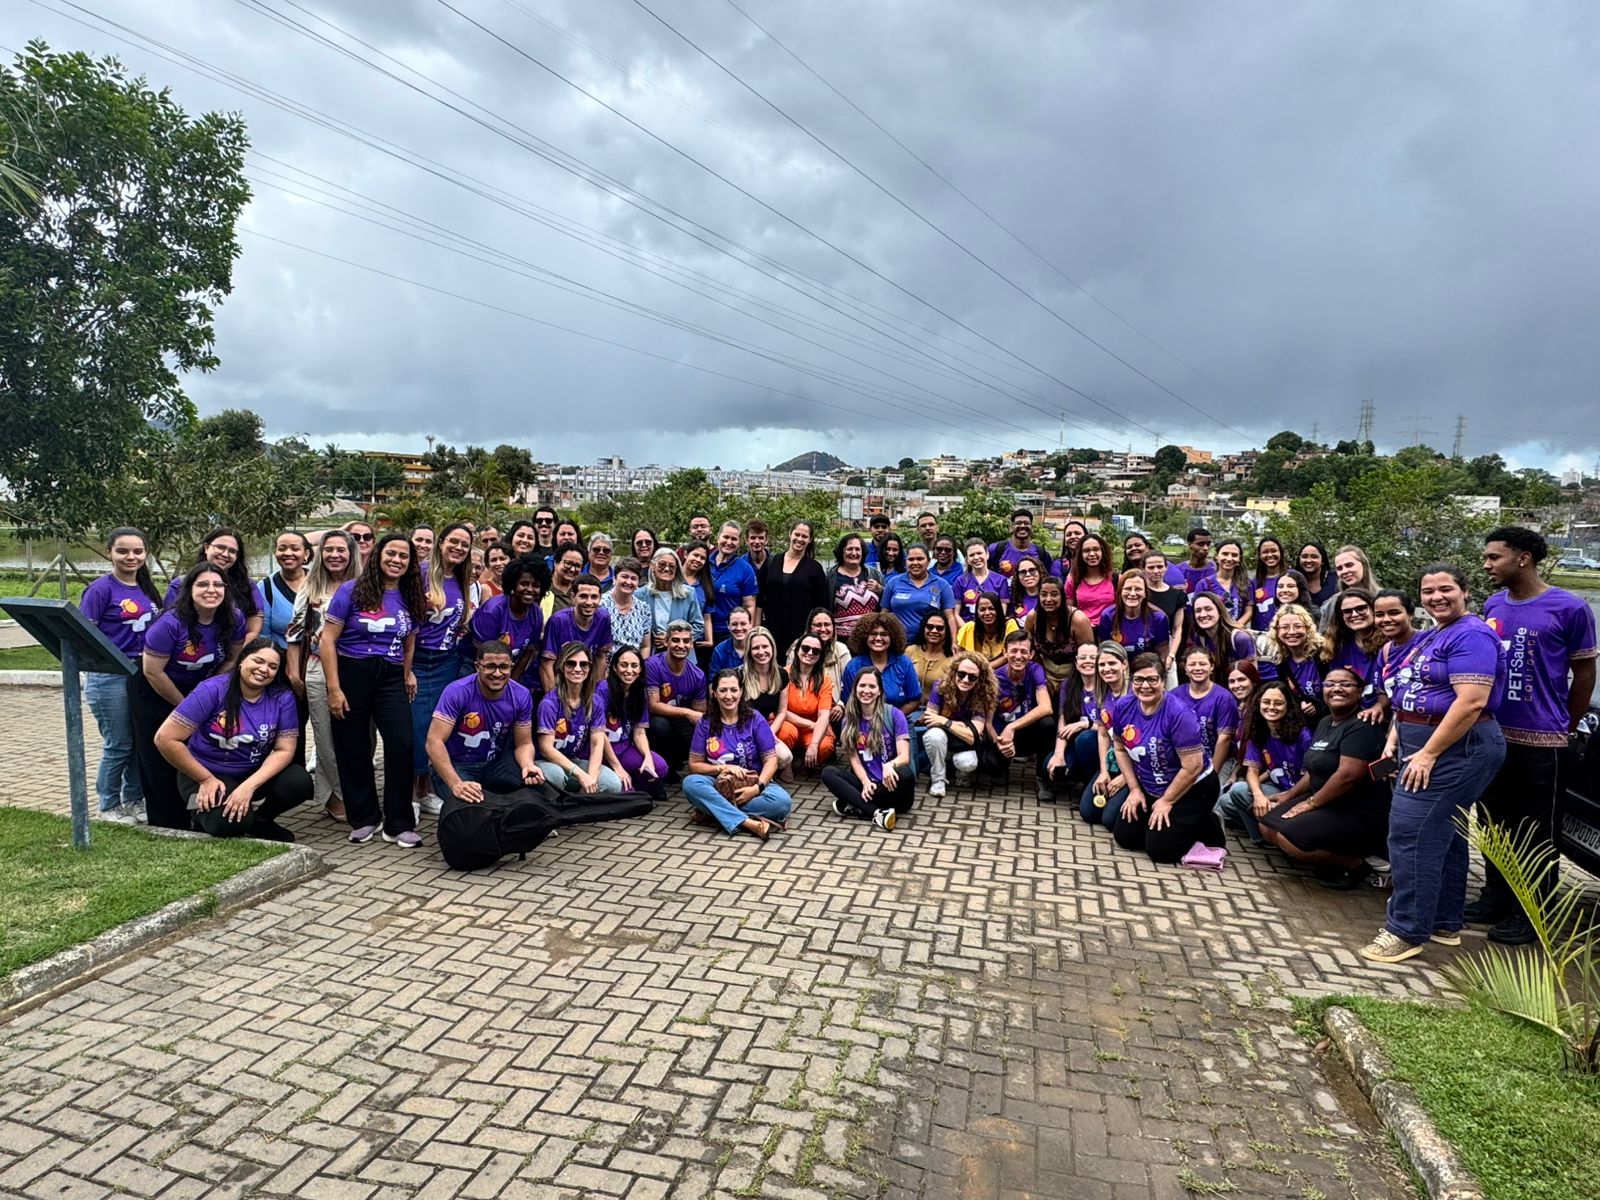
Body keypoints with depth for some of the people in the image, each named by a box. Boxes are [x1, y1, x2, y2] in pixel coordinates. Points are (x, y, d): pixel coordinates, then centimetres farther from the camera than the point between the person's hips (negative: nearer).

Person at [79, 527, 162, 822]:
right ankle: (109, 805, 19)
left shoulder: (147, 588, 9)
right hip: (110, 678, -6)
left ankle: (134, 799, 26)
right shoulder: (101, 589, -9)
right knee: (118, 745, 2)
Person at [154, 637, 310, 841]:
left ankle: (256, 821, 6)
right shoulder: (213, 690, -18)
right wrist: (206, 780, -15)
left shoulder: (283, 698, -9)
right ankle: (202, 814, 7)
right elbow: (165, 739, -18)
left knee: (300, 782, -24)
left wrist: (249, 786, -26)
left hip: (255, 773, 4)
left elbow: (284, 750, -11)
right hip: (205, 774, -3)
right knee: (231, 823, -31)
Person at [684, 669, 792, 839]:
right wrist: (724, 769, -16)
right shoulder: (705, 724, 1)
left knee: (782, 801, -31)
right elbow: (694, 765, 0)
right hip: (719, 786, 1)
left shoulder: (755, 720, -2)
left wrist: (757, 788, -22)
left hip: (752, 785, 0)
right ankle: (750, 823, -38)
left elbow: (771, 760, -6)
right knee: (690, 783, -31)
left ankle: (714, 812, -23)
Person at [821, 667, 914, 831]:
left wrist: (890, 765, -34)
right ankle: (877, 813, -32)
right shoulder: (849, 721, 5)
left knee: (905, 774, -35)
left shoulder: (894, 714, -5)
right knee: (828, 772, -18)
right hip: (867, 784, 3)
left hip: (890, 785, -3)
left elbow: (904, 756, -11)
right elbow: (854, 760, 1)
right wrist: (866, 782, -20)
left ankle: (854, 806, -21)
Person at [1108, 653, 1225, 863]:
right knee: (1124, 837, 4)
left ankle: (1206, 826, 14)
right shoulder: (1123, 707, -10)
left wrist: (1166, 801, -15)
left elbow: (1193, 767, -25)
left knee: (1159, 849, -12)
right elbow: (1121, 749, 6)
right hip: (1149, 790, 7)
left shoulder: (1178, 714, -28)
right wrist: (1135, 789, 1)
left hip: (1192, 789, -6)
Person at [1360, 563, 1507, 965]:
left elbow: (1471, 703, -23)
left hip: (1456, 748, -10)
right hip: (1423, 746, 10)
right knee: (1444, 835, 16)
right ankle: (1445, 923, 26)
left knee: (1411, 834, -11)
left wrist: (1428, 754, -22)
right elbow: (1411, 696, 20)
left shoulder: (1472, 636, -14)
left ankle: (1408, 931, -3)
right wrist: (1394, 739, 8)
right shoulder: (1428, 638, 16)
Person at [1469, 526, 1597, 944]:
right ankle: (1495, 897, 29)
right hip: (1491, 735, 5)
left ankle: (1530, 914, 17)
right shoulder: (1492, 605, 6)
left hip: (1537, 740, -5)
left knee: (1534, 832, 5)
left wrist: (1565, 730, 5)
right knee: (1494, 823, 15)